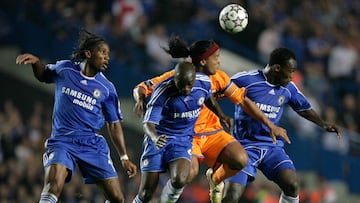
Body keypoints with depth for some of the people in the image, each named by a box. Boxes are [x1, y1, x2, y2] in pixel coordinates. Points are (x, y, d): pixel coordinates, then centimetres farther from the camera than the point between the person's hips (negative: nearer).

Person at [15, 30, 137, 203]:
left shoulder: (106, 88, 1)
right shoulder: (64, 69, 0)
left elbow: (114, 125, 9)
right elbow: (43, 75, 22)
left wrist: (124, 157, 6)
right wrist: (36, 62, 1)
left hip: (92, 144, 2)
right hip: (62, 141, -2)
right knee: (53, 187, -29)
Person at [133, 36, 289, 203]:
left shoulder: (218, 78, -3)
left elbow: (243, 100, 2)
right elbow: (141, 88, -12)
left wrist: (270, 125, 0)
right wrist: (140, 100, -36)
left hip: (211, 131, 4)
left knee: (240, 159, -19)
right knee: (190, 172, -31)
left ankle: (216, 178, 15)